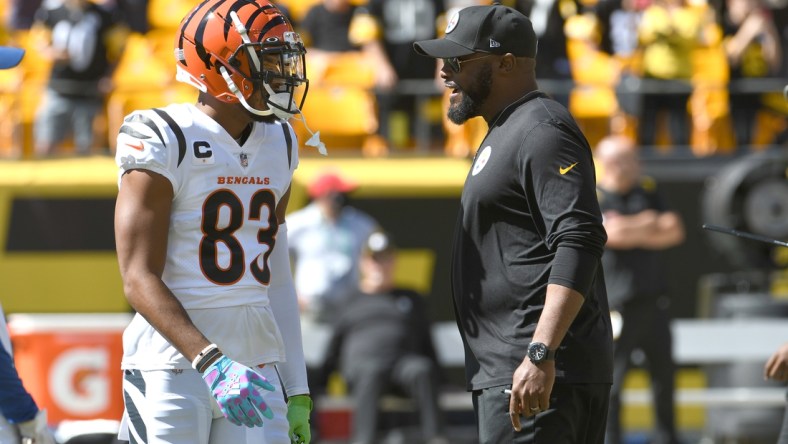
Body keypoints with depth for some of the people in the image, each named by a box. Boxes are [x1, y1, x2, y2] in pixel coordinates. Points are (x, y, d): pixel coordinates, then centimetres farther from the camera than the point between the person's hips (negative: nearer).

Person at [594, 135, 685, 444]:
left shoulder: (648, 191, 11)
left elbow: (675, 232, 3)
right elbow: (611, 233, -22)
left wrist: (634, 233, -9)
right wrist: (648, 224, -7)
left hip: (653, 300, 6)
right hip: (617, 304, -6)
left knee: (664, 371, 12)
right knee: (612, 376, -7)